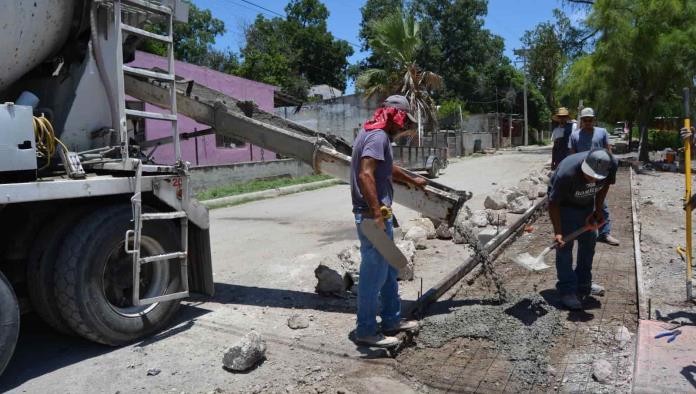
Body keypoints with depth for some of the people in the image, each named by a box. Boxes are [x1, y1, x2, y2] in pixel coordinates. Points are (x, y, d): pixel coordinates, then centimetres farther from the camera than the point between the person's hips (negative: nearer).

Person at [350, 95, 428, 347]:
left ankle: (392, 320, 30)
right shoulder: (378, 136, -14)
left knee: (389, 270, 18)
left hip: (378, 214, 11)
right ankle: (366, 331, 10)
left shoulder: (374, 134, 18)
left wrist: (412, 181, 49)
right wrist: (376, 214, -28)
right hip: (372, 216, -11)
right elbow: (365, 175, -26)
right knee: (374, 273, -2)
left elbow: (388, 169, 34)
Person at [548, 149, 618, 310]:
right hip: (564, 204, -5)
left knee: (589, 241, 9)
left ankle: (583, 286, 24)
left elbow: (606, 183, -3)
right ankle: (567, 291, -5)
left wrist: (598, 209, -9)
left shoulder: (612, 165, -27)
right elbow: (553, 203, -30)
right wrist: (557, 232, -34)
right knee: (565, 245, -11)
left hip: (587, 203, 5)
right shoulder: (566, 173, -41)